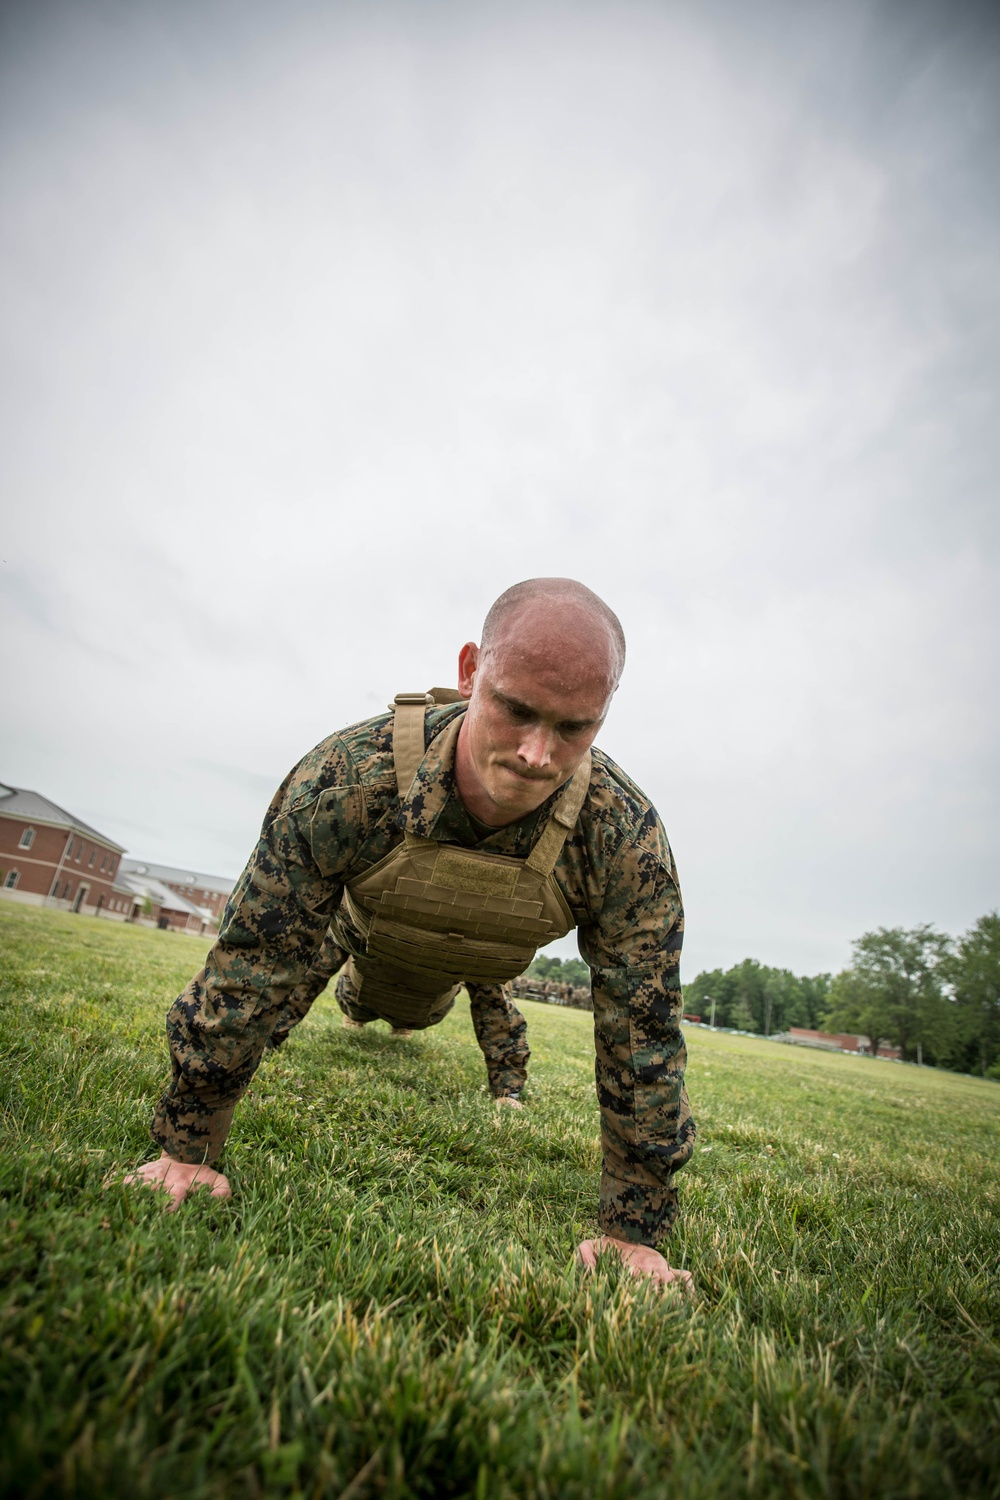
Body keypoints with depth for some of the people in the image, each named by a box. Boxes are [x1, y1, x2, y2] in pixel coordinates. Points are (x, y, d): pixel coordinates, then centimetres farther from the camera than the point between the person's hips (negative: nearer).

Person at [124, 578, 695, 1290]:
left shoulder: (627, 838, -43)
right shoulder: (349, 777, -45)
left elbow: (643, 1033, -34)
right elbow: (252, 962, -34)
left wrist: (634, 1233, -27)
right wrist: (187, 1149, -24)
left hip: (489, 953, -1)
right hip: (373, 928, 2)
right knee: (365, 1002, 34)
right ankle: (360, 996, 70)